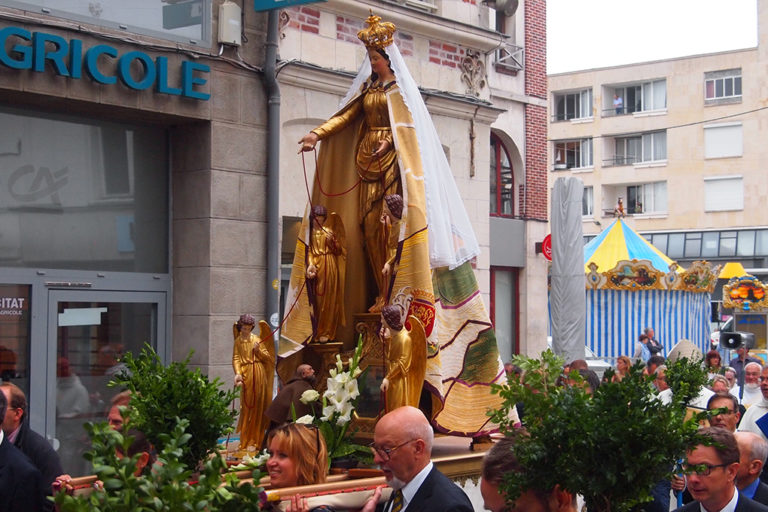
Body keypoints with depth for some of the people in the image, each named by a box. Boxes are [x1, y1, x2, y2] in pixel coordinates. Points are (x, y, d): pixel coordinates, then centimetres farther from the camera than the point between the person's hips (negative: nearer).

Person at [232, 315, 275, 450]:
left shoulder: (257, 339, 9)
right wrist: (237, 373, -16)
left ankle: (256, 440, 7)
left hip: (259, 373, 1)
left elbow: (267, 356, 7)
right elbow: (236, 358, -2)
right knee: (247, 406, -4)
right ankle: (246, 441, 1)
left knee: (259, 406, 1)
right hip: (246, 374, -1)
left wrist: (258, 350, -11)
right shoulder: (238, 341, 8)